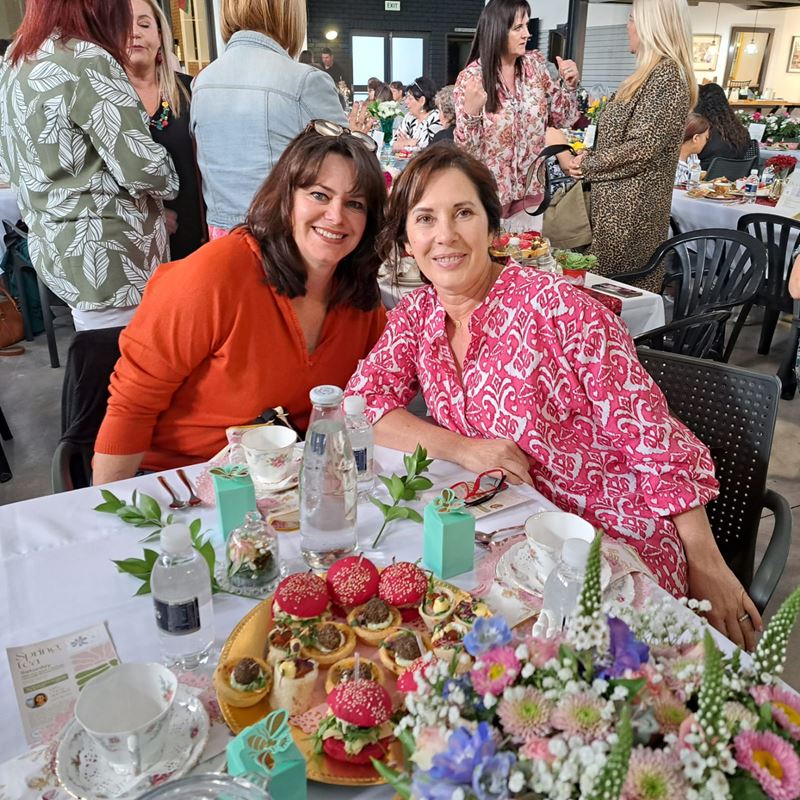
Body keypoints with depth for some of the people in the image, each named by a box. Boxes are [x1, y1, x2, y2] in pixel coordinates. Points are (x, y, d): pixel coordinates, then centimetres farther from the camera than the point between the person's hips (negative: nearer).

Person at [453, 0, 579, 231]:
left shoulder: (535, 64, 2)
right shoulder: (471, 78, -11)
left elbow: (560, 119, 10)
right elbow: (465, 150, -11)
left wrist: (569, 84, -6)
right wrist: (471, 111, -28)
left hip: (530, 192, 4)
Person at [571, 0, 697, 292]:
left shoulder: (665, 75, -14)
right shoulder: (654, 73, 17)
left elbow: (641, 148, -21)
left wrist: (587, 165, -9)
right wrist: (591, 157, 3)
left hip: (630, 208, -9)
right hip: (622, 202, 9)